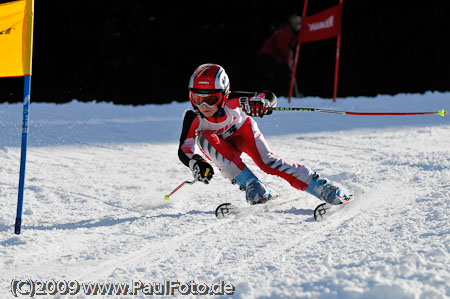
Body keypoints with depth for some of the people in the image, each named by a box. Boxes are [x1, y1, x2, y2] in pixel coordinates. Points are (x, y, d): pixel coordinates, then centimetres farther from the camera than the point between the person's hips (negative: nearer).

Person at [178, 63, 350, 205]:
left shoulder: (232, 101, -34)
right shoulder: (193, 118, -33)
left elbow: (270, 97, -29)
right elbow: (184, 150, -34)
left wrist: (261, 103, -53)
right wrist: (195, 164, -55)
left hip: (242, 130, -1)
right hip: (220, 146, 1)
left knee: (268, 162, -24)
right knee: (205, 138, -32)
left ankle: (325, 190, -21)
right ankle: (252, 186, -31)